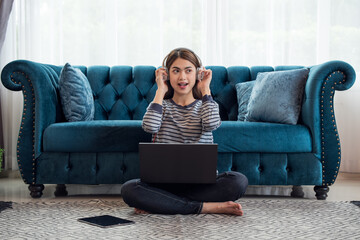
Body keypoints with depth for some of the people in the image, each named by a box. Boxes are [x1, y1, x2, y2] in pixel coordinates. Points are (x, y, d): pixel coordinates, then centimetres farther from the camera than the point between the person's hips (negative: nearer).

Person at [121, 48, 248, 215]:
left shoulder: (205, 105, 12)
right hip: (164, 181, 0)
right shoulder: (162, 105, 11)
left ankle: (163, 204, -24)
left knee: (239, 181, -29)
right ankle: (209, 207, -27)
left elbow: (212, 124, -14)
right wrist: (160, 91, -3)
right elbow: (149, 126, -13)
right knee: (129, 189, -30)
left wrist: (205, 89, -1)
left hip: (201, 182, 0)